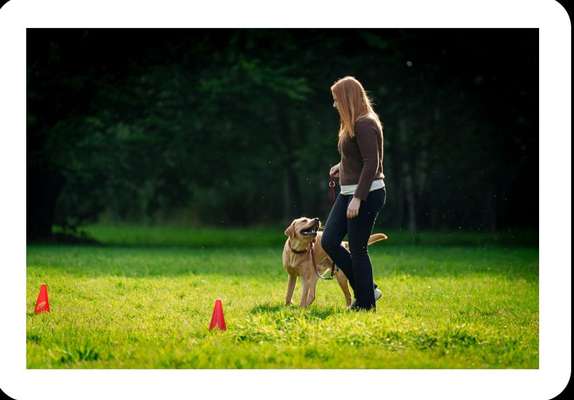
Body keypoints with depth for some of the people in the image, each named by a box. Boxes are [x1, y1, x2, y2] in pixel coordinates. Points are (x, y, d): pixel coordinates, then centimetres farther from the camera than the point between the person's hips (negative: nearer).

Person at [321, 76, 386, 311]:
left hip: (367, 194, -10)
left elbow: (372, 163, -22)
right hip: (348, 193, 10)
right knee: (329, 241, 6)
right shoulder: (352, 124, 14)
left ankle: (366, 304, 8)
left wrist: (357, 199, -24)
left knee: (357, 249, -3)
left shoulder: (365, 124, -16)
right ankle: (366, 289, 15)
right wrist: (342, 167, 11)